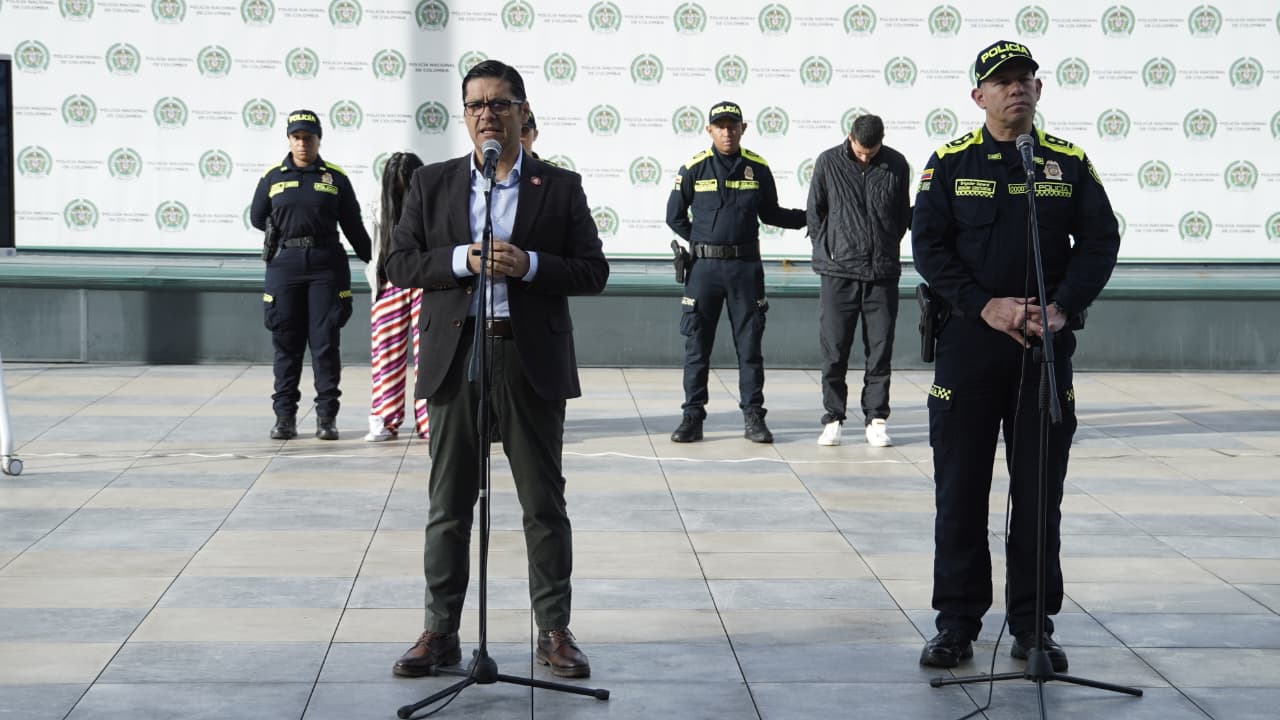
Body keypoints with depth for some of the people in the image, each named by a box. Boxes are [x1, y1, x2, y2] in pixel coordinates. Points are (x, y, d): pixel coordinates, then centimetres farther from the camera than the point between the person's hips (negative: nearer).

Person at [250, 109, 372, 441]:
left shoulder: (335, 178, 5)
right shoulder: (272, 177, 6)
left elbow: (353, 226, 8)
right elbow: (257, 218, 16)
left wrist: (374, 262, 7)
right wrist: (284, 232, 9)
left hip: (326, 265, -1)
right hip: (285, 264, 1)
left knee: (326, 342, -1)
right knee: (286, 342, 4)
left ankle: (327, 417, 4)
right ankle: (285, 416, 10)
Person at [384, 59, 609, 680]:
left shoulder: (560, 187, 5)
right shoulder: (432, 184, 9)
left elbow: (593, 272, 1)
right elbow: (400, 264, 4)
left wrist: (528, 264, -14)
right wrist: (463, 259, -12)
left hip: (532, 365, -1)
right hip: (455, 359, 1)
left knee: (545, 506, 4)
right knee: (448, 507, 6)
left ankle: (554, 632, 13)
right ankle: (441, 632, 14)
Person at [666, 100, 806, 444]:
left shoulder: (758, 169, 4)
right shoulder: (694, 169, -1)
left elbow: (770, 213, 14)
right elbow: (675, 216, 7)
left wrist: (808, 217, 3)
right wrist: (703, 242, 4)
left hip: (745, 266, 1)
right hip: (704, 265, -1)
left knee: (750, 344, 4)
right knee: (697, 344, 2)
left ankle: (753, 416, 10)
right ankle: (692, 416, 9)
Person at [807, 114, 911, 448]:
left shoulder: (896, 165, 3)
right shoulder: (828, 163, 0)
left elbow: (903, 215, 14)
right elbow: (814, 213, 7)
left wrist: (887, 248, 11)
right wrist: (828, 251, 4)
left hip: (883, 273, 1)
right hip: (838, 273, -1)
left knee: (880, 351, 4)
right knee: (834, 351, 1)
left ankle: (876, 419, 12)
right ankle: (833, 418, 11)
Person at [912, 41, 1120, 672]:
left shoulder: (1070, 163, 7)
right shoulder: (950, 163, 3)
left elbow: (1100, 240, 3)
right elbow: (928, 244, -3)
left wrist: (1062, 307, -12)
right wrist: (986, 305, -15)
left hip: (1046, 345, 1)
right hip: (968, 341, -1)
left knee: (1039, 489, 4)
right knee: (960, 488, 2)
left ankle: (1034, 625, 13)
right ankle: (956, 623, 11)